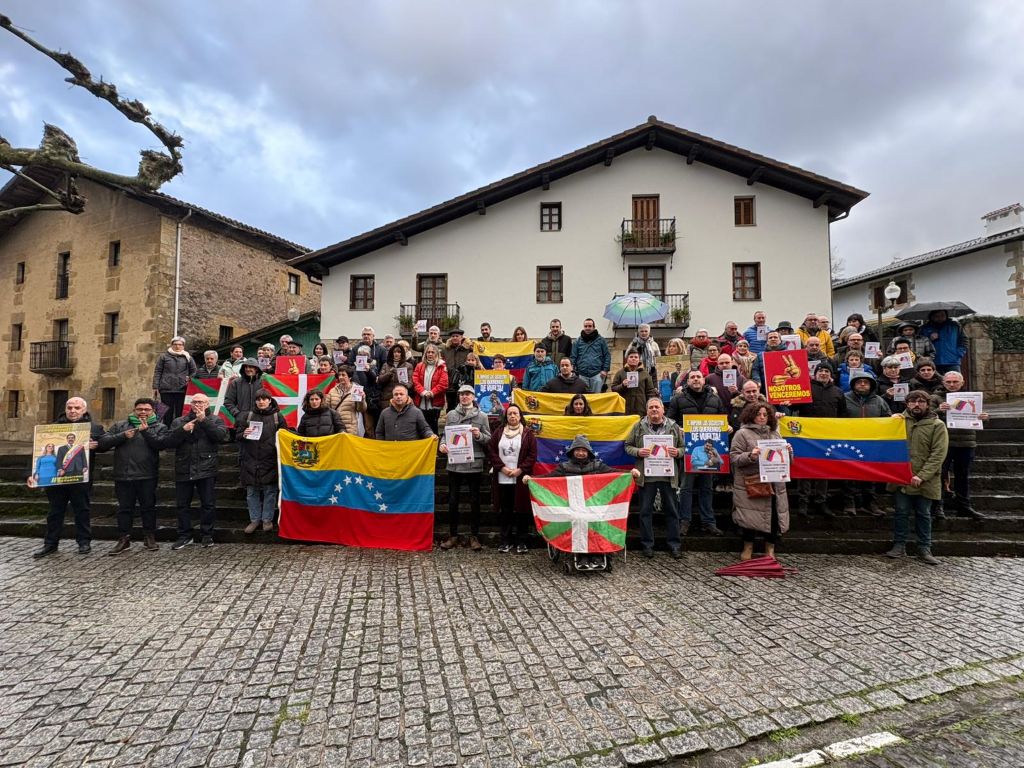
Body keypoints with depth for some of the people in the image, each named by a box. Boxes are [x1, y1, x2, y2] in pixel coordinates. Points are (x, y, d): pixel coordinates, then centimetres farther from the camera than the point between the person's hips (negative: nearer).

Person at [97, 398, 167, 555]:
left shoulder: (160, 427, 6)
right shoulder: (119, 426, 13)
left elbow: (161, 444, -12)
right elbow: (103, 443, 1)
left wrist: (146, 430, -18)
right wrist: (123, 436, -11)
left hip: (147, 476, -2)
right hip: (123, 475, 2)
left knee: (148, 507, 6)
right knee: (124, 508, 9)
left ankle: (149, 537, 17)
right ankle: (124, 539, 18)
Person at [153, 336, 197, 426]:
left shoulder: (187, 357, 10)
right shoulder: (164, 357, 8)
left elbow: (194, 371, 15)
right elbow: (157, 372, 6)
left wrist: (189, 380, 0)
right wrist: (155, 387, 1)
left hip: (182, 390, 1)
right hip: (166, 389, 0)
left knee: (180, 413, 2)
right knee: (167, 413, 3)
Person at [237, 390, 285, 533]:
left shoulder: (277, 417, 4)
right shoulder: (247, 416, 9)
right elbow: (238, 434, 13)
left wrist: (278, 443, -9)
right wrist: (244, 434, -8)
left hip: (270, 461, -2)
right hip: (250, 460, 2)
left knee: (270, 491, 3)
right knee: (252, 492, 7)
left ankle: (267, 519, 15)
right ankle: (255, 520, 19)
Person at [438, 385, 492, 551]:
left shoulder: (481, 416, 1)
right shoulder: (451, 414, 5)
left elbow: (489, 440, 3)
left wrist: (479, 435, -17)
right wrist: (442, 445, -9)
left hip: (474, 464, -1)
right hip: (454, 464, 1)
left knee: (474, 501, 7)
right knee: (453, 500, 8)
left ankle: (474, 536, 19)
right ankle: (453, 535, 21)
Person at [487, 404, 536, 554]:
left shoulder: (528, 433, 2)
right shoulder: (498, 432, 8)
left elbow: (532, 455, -3)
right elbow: (491, 451, 3)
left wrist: (520, 470, -12)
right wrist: (502, 468, -9)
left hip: (520, 478, -2)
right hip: (502, 479, 2)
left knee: (521, 510, 2)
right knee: (504, 511, 9)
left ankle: (521, 542, 12)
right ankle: (505, 540, 17)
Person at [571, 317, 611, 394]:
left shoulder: (601, 340, 7)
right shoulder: (578, 341, 11)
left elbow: (607, 356, 6)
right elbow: (573, 357, 9)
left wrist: (605, 370, -3)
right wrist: (572, 371, -1)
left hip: (597, 374, -1)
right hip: (582, 375, 2)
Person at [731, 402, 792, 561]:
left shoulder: (775, 434, 16)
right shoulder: (743, 434, -2)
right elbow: (734, 458, -8)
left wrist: (788, 452, 0)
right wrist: (750, 456, -24)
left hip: (774, 484, 5)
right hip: (751, 484, -5)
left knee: (773, 516, 5)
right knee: (750, 517, 1)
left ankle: (770, 550, 20)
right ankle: (748, 548, 21)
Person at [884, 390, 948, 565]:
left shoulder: (937, 426, -1)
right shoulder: (899, 421, 6)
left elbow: (938, 454, -8)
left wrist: (922, 476, -17)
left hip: (925, 481, -1)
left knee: (923, 515, 8)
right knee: (901, 512, 6)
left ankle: (924, 549, 17)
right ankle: (899, 546, 14)